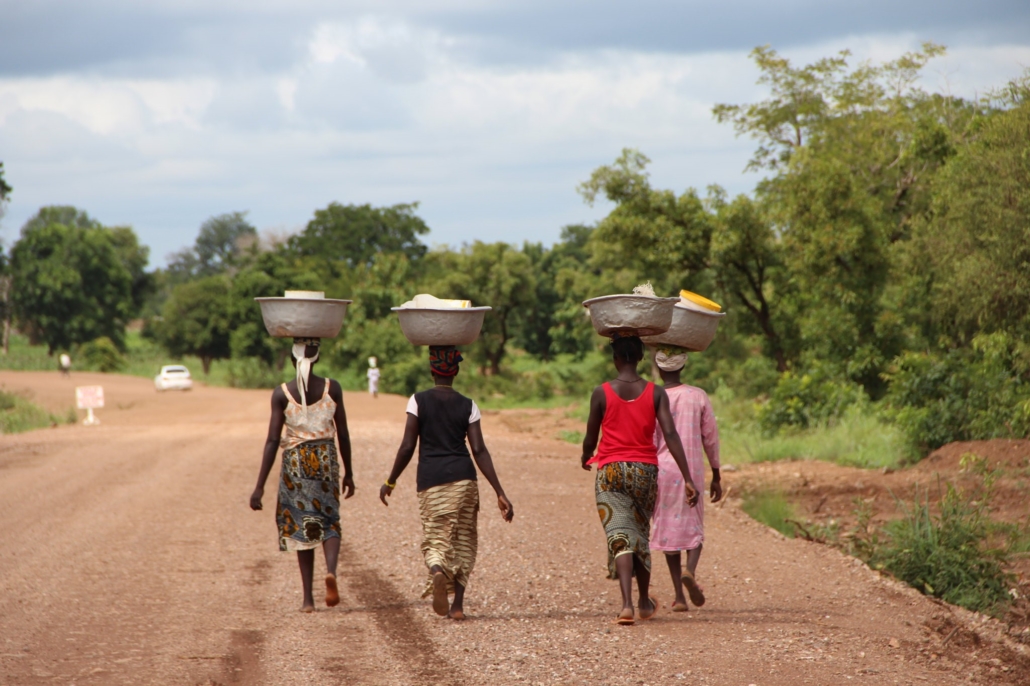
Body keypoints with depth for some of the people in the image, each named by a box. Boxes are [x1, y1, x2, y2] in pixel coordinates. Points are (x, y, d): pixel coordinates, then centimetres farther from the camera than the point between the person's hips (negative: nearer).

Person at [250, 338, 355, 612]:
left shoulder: (281, 394, -7)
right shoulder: (332, 388, -2)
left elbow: (273, 441, -11)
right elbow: (343, 434, 3)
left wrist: (260, 486, -9)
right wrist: (348, 473, 16)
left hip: (295, 461, -1)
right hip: (326, 457, 1)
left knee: (301, 525, 10)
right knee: (329, 521, 12)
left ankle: (308, 598, 8)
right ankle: (331, 570, -19)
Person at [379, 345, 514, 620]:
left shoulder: (419, 401, 0)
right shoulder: (468, 406, 4)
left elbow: (407, 447, -4)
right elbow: (480, 451, -2)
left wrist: (390, 482, 9)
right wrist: (500, 493, -2)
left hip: (430, 480, -1)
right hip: (463, 477, 1)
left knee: (435, 538, 6)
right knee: (463, 540, 14)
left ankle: (438, 572, -30)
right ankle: (458, 604, 9)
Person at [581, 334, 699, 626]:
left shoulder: (601, 393, -4)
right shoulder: (656, 393, -1)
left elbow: (591, 437, 2)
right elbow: (670, 435, -9)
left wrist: (586, 457, 25)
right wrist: (687, 479, -11)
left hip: (611, 470, -2)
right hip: (645, 470, 2)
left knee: (620, 537, -6)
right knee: (641, 535, 19)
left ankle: (627, 603, -23)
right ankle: (644, 602, 32)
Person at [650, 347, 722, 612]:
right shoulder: (699, 397, -1)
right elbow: (710, 438, 3)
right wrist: (716, 476, 12)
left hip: (662, 471, -1)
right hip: (692, 470, 1)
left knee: (668, 529, 9)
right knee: (694, 527, 13)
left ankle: (679, 595, 4)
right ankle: (690, 571, -18)